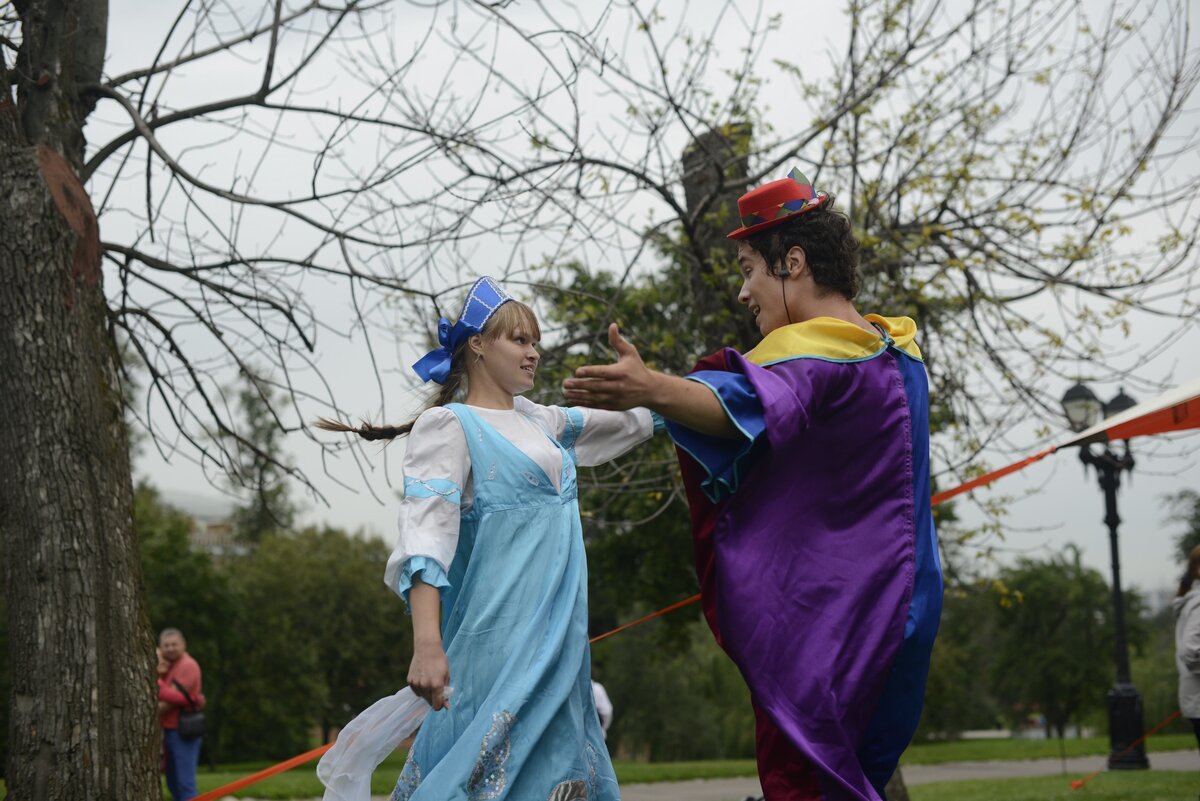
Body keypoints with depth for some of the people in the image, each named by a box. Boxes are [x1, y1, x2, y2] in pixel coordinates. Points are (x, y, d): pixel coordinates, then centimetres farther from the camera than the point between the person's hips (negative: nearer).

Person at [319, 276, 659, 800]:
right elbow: (425, 534, -16)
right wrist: (427, 644, -27)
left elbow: (632, 422, 31)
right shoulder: (449, 426, -4)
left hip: (559, 638, 8)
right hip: (500, 637, -8)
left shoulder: (541, 421, 17)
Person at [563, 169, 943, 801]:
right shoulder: (898, 351, 15)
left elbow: (754, 405, -37)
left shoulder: (812, 352, -15)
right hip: (892, 622, 9)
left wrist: (651, 390, -53)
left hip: (817, 622, -9)